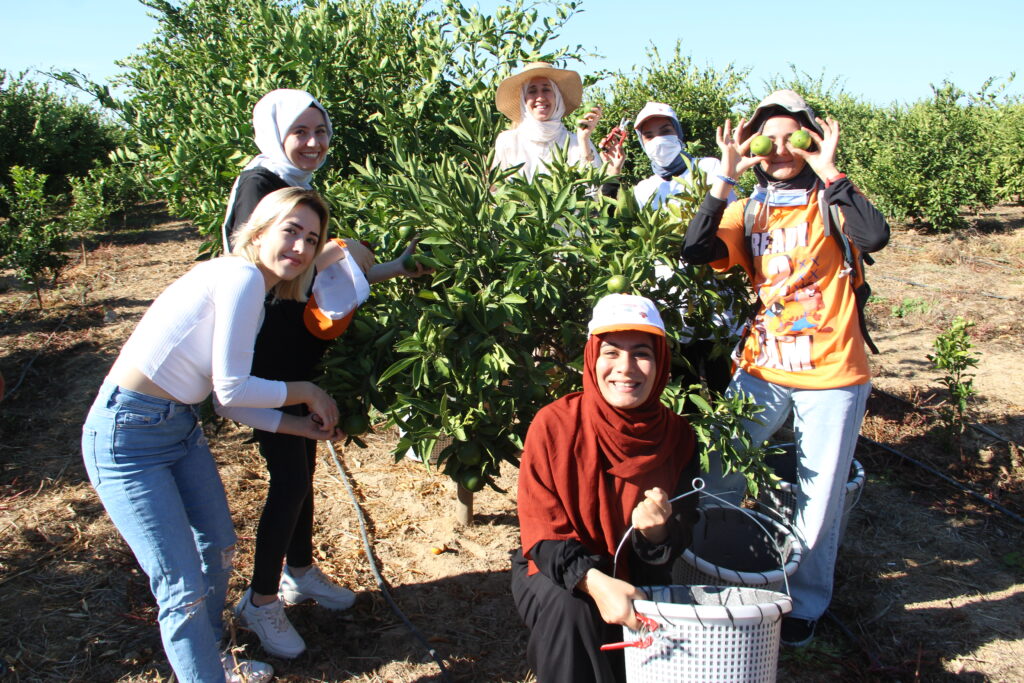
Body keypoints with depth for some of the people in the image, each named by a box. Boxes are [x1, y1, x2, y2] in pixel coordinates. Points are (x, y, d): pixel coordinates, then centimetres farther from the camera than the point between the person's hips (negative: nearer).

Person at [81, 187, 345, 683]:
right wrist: (307, 392, -7)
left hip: (181, 429, 10)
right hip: (127, 436, -10)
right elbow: (231, 389, -20)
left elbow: (230, 398, 8)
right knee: (184, 589, -6)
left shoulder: (257, 291, 9)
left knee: (218, 550, 24)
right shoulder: (241, 277, -19)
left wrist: (302, 425, 5)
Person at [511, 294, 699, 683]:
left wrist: (657, 531, -31)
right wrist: (594, 581, -36)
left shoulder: (677, 436, -9)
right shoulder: (555, 424, -17)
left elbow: (678, 544, -6)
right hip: (555, 576, -3)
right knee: (570, 608, -33)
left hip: (637, 578, 3)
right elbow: (542, 533, -18)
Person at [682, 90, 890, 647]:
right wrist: (725, 178, -13)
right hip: (761, 369, 3)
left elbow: (875, 236, -24)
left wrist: (829, 172, -20)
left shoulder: (831, 202, -3)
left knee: (817, 500, 7)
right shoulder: (748, 209, 7)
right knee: (718, 478, 5)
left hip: (830, 375, -3)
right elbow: (696, 252, -10)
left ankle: (805, 604, 30)